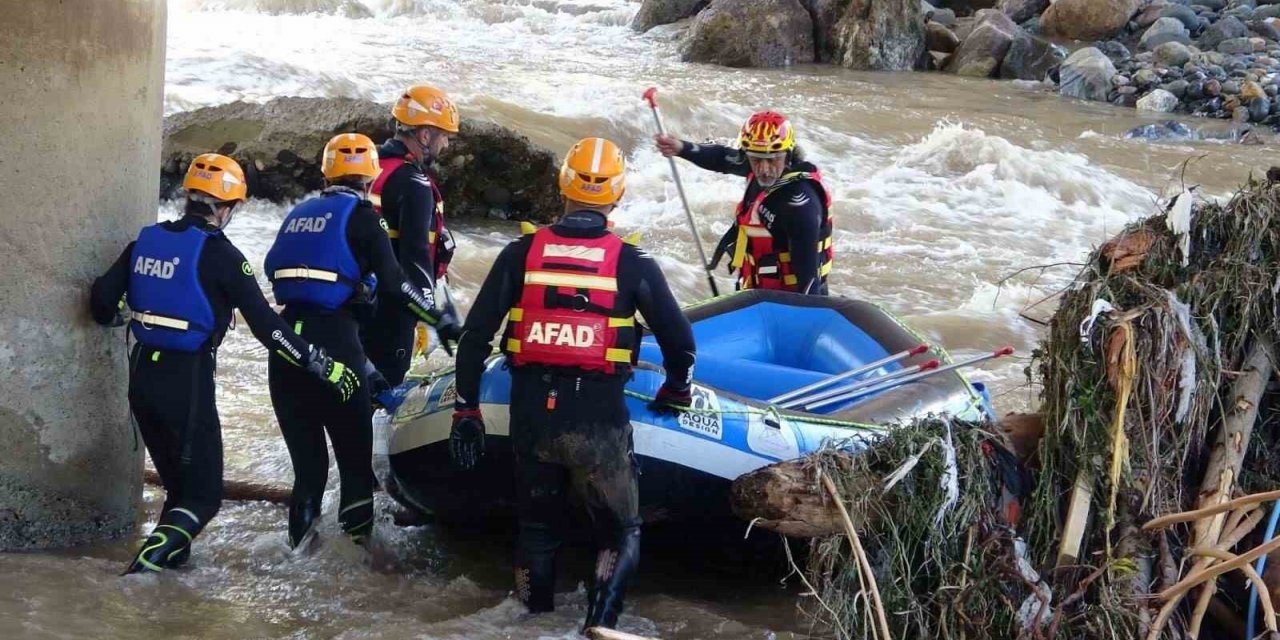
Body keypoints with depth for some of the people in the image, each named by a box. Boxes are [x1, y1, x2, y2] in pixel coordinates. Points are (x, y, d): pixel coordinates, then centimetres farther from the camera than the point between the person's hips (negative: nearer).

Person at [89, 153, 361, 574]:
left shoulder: (147, 240, 4)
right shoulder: (220, 255, -12)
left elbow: (102, 298, 5)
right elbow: (266, 326, -15)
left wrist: (117, 318, 29)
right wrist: (326, 367, -11)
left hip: (141, 375, 6)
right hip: (187, 381, -6)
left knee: (177, 483, 22)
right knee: (203, 494, 0)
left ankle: (169, 558, 18)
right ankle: (150, 561, -20)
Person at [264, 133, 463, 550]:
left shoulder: (299, 215, 16)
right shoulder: (359, 215, -1)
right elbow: (392, 284, -8)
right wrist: (441, 320, -1)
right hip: (333, 339, -5)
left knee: (305, 452, 13)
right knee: (354, 451, 5)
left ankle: (300, 539, 13)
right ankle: (357, 534, 2)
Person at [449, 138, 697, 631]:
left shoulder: (521, 254, 2)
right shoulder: (632, 263, -2)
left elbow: (475, 335, 2)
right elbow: (679, 340, 3)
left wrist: (466, 409, 10)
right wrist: (676, 391, 23)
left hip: (531, 409, 2)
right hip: (598, 415, -2)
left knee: (537, 526, 21)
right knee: (621, 532, 11)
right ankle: (600, 623, -7)